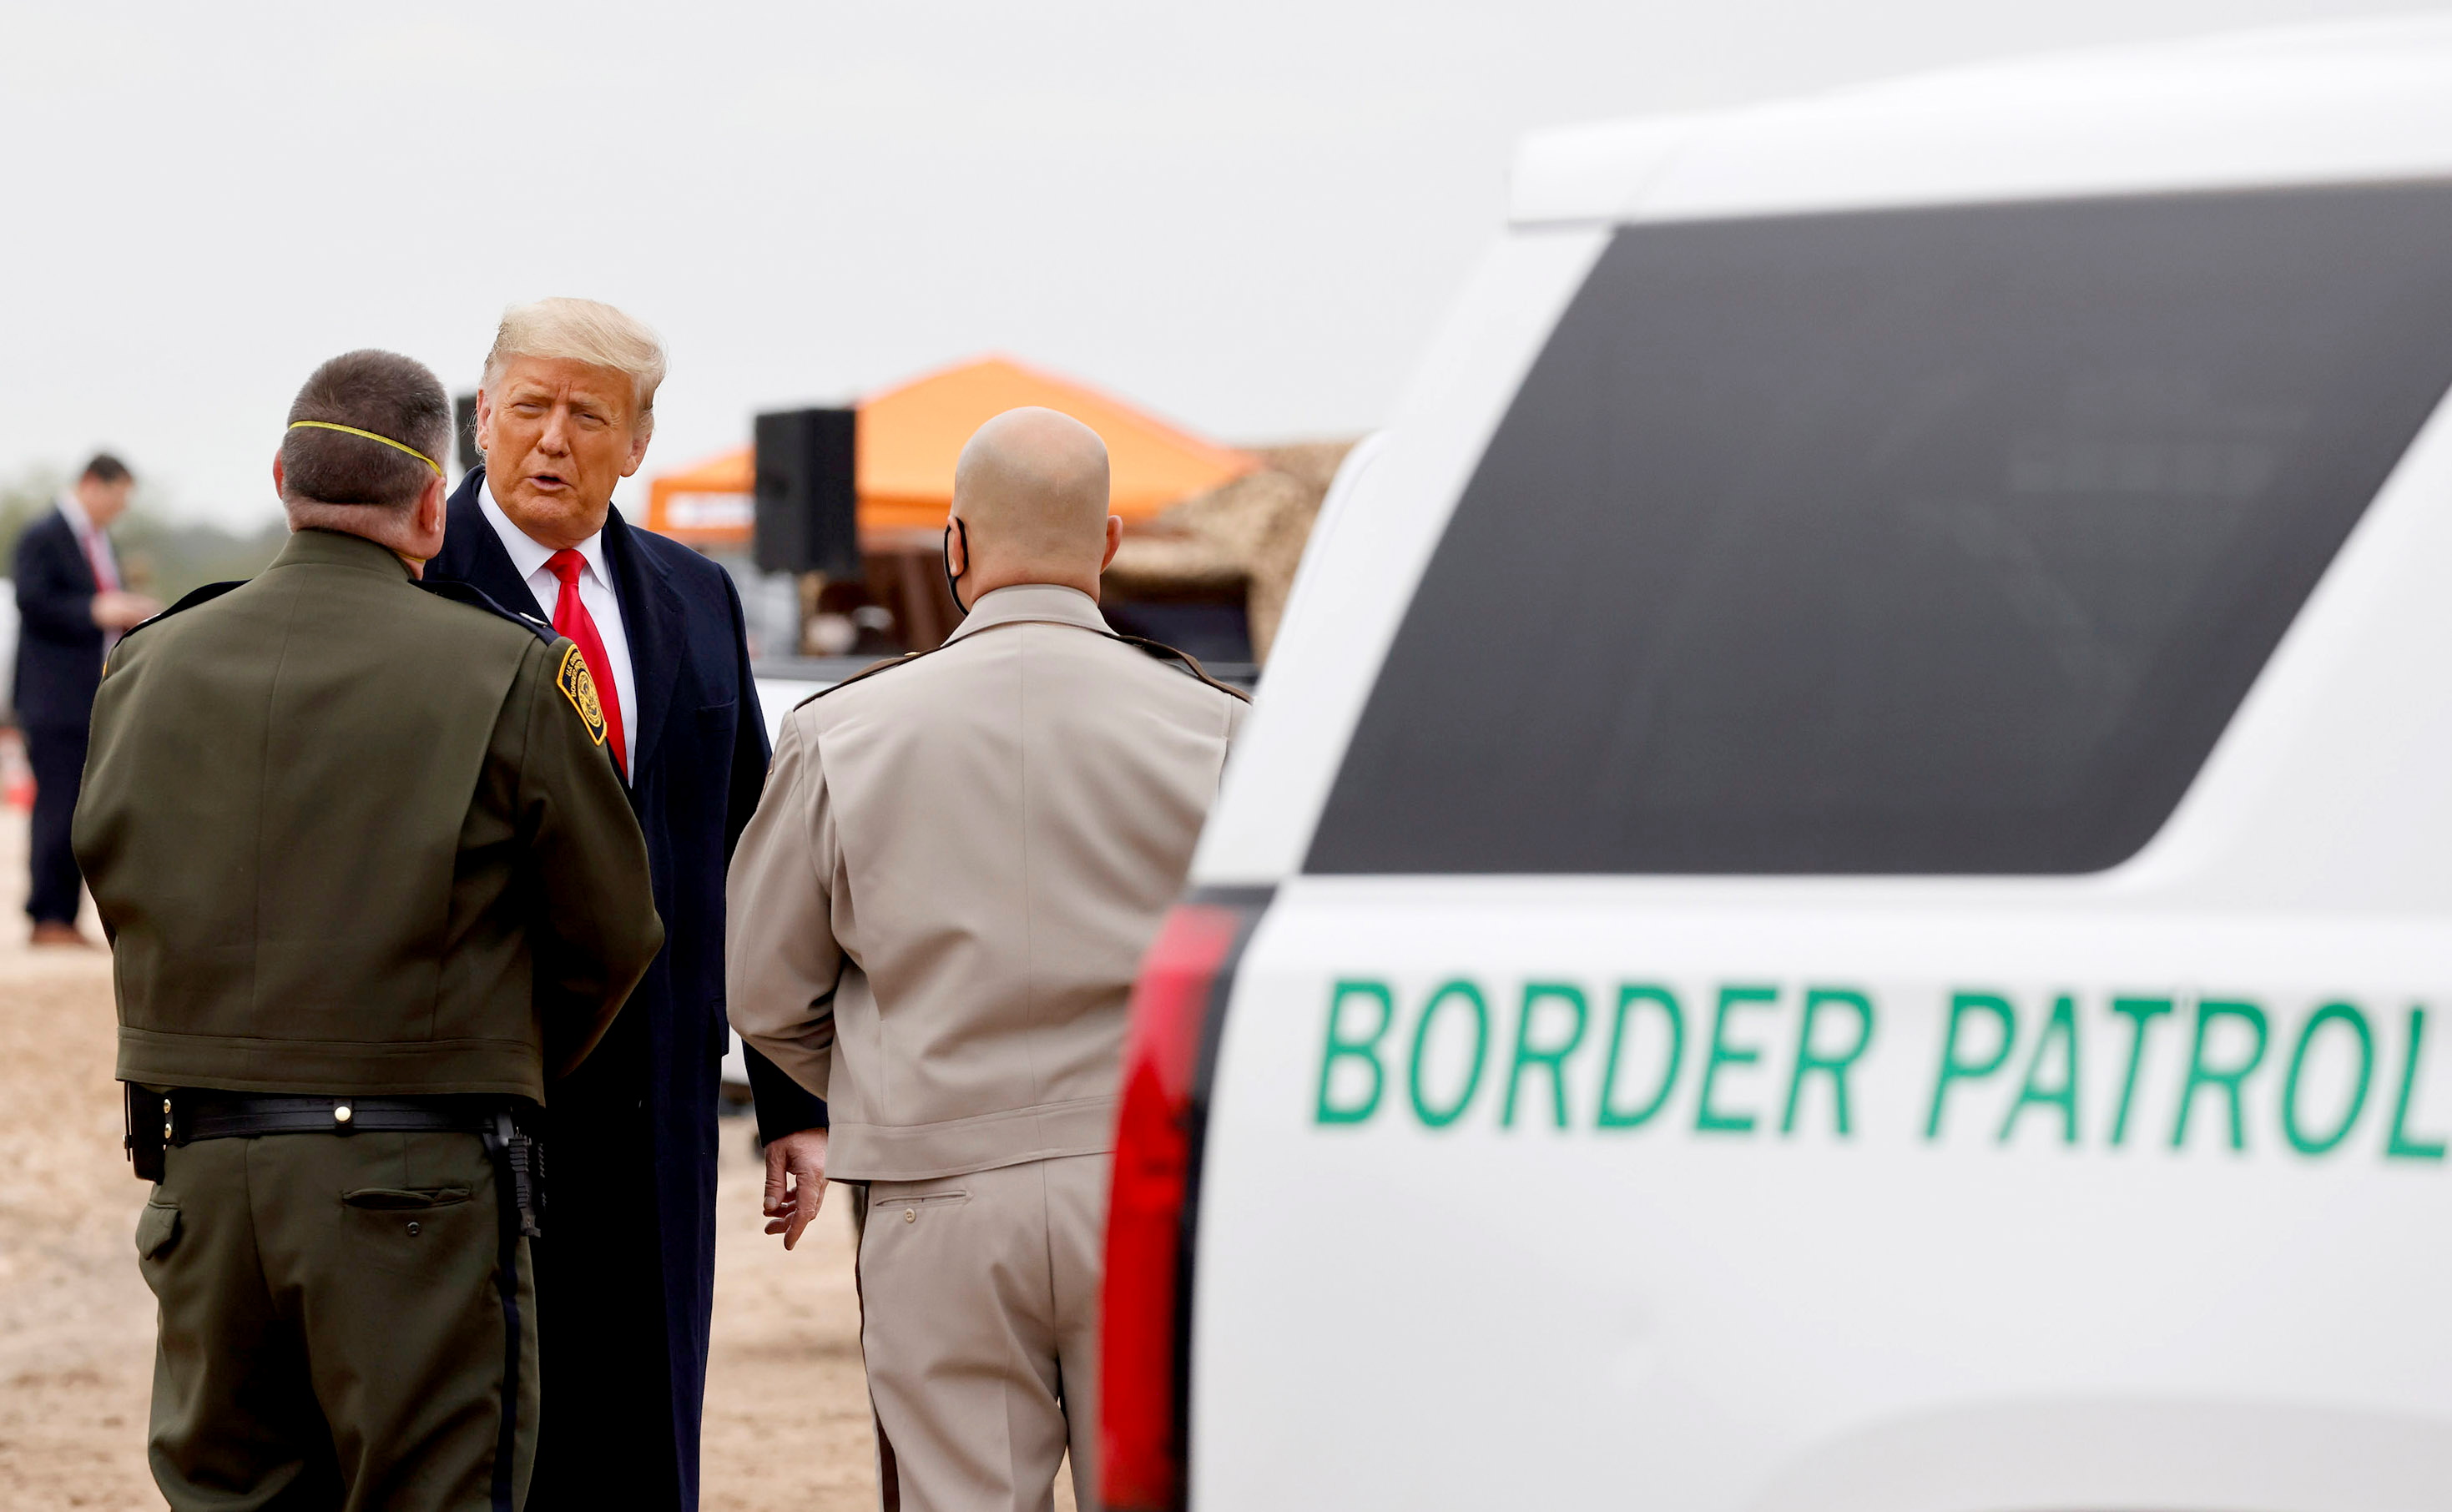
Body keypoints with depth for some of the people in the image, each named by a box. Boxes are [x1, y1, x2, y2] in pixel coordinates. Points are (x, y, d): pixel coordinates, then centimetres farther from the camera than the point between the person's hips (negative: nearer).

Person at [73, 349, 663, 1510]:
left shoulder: (148, 667, 4)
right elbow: (610, 932, -1)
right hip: (417, 1181, -4)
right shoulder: (504, 675, -8)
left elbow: (123, 890, 12)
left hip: (202, 1161, 4)